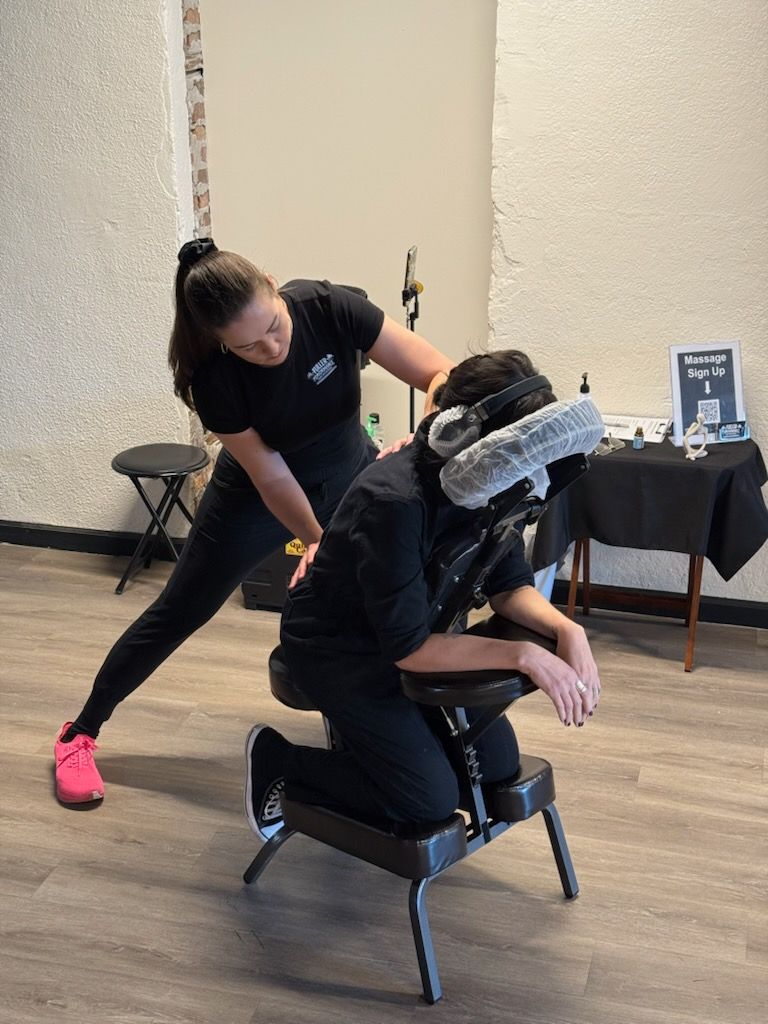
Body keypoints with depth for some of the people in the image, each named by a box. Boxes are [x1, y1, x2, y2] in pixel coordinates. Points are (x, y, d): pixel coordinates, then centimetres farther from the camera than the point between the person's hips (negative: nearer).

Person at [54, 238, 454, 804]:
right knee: (179, 613, 7)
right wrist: (320, 542, -30)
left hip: (352, 475, 2)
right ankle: (81, 732, 24)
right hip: (259, 496, -2)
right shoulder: (213, 376, -30)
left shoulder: (330, 308, -30)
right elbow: (271, 477, -22)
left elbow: (442, 375, -30)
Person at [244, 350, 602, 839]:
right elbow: (407, 647, -32)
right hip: (337, 647, -7)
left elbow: (509, 584, -4)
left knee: (498, 763, 3)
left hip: (417, 633, 8)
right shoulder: (395, 503, -35)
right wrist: (525, 656, -34)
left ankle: (372, 735, 23)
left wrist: (566, 629, -23)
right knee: (431, 799, -11)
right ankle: (275, 761, 5)